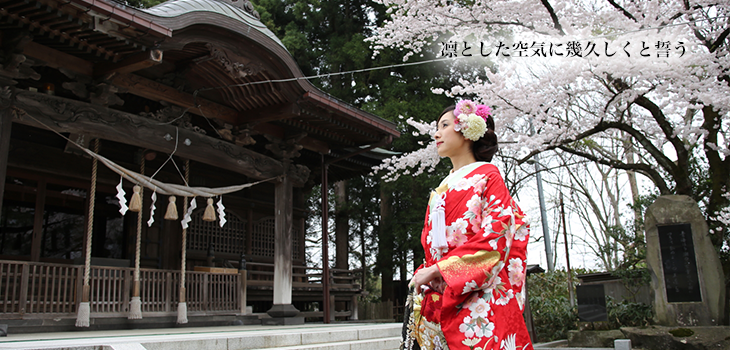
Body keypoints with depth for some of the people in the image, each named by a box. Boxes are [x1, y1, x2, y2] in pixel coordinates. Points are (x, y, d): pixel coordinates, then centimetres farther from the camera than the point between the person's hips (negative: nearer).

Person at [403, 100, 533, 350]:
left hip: (479, 299, -6)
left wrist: (437, 269, -12)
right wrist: (423, 276, -1)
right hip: (440, 302, 6)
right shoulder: (440, 190, 22)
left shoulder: (487, 175, 3)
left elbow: (495, 236, -10)